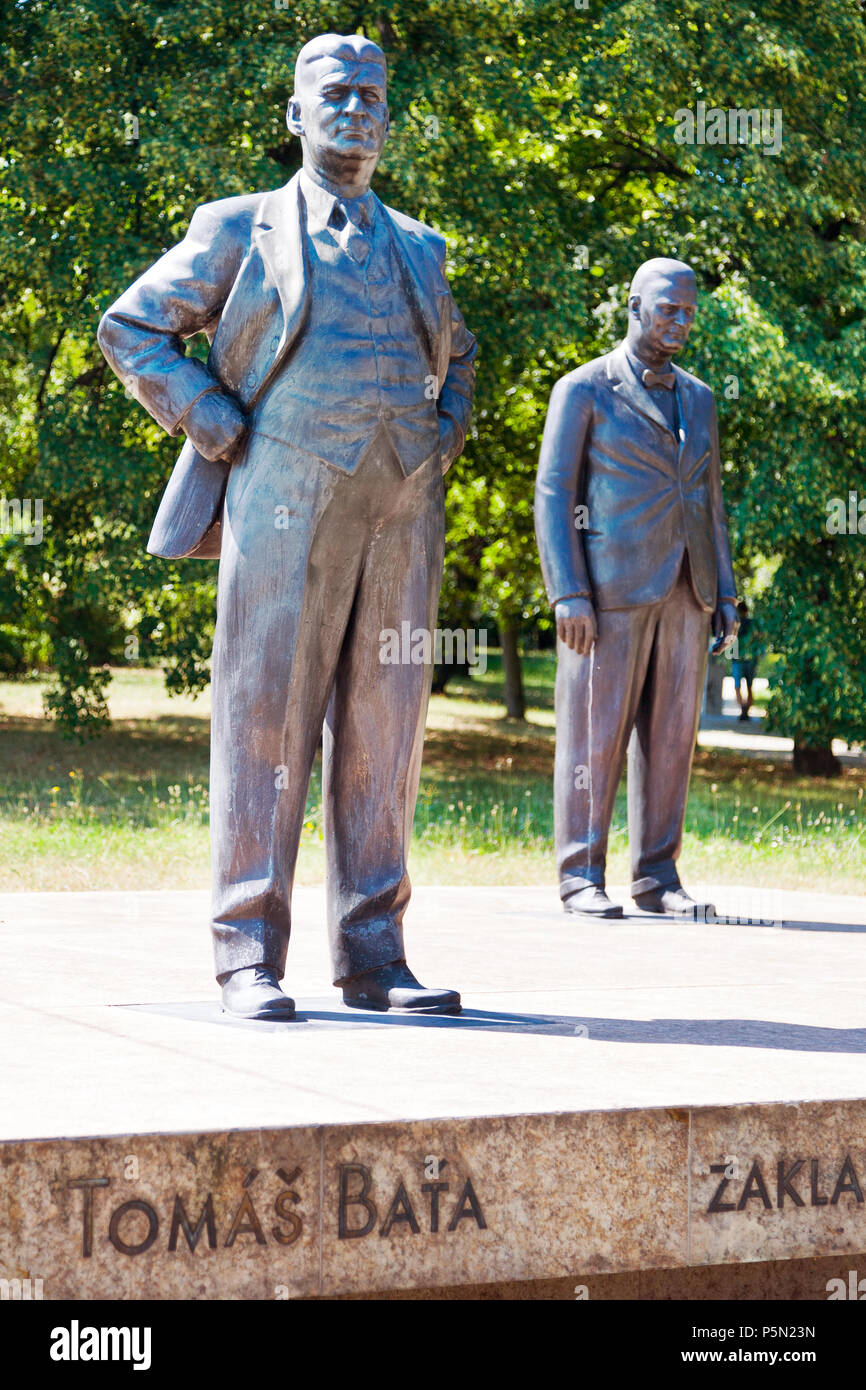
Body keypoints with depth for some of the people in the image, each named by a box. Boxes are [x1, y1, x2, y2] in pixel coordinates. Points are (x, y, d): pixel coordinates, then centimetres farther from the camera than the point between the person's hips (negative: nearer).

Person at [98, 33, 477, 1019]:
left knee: (383, 730, 2)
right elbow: (132, 329, 7)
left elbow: (456, 354, 37)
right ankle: (249, 956, -4)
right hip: (287, 504, -4)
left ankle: (373, 956, 6)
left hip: (402, 518, 4)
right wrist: (222, 431, -3)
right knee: (266, 720, -6)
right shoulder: (241, 232, 7)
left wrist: (446, 439, 17)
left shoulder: (417, 248, 20)